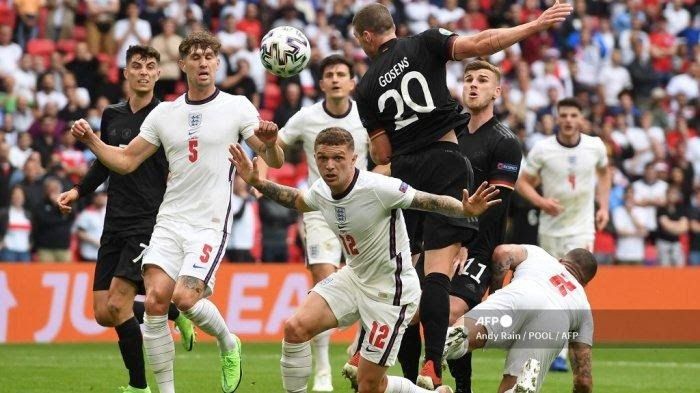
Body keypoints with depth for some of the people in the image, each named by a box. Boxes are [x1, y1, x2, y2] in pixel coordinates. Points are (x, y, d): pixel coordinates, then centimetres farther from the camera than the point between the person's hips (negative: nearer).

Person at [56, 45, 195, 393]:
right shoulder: (112, 116, 11)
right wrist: (78, 191, 14)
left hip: (150, 224, -6)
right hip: (115, 224, 6)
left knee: (117, 304, -17)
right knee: (103, 313, 2)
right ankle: (175, 312, 25)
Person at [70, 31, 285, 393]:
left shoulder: (236, 107, 0)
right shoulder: (164, 113, 10)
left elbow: (274, 161, -4)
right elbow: (125, 161, 13)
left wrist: (270, 142, -26)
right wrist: (90, 140, -3)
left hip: (210, 225, -3)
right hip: (169, 223, 3)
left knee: (185, 297, -20)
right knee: (155, 299, -13)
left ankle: (228, 344, 11)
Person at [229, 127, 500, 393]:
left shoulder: (378, 188, -26)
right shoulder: (321, 191, -4)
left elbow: (431, 201, -27)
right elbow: (297, 200, 21)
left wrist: (465, 210, -45)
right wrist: (257, 182, 17)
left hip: (391, 289, -7)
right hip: (354, 278, 7)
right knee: (295, 328, -13)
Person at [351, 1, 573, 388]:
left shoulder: (367, 88, 10)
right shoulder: (424, 44, 4)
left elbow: (381, 155, 8)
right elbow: (479, 44, -11)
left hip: (404, 171, 3)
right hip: (445, 163, -3)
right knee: (438, 272, -9)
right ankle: (432, 367, -18)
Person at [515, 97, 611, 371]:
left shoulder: (595, 146, -2)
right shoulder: (542, 150, -8)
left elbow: (604, 173, 18)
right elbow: (522, 182, -1)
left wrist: (603, 206, 8)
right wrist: (541, 201, -19)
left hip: (582, 228, -1)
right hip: (550, 227, 1)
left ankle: (562, 354, -16)